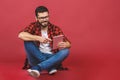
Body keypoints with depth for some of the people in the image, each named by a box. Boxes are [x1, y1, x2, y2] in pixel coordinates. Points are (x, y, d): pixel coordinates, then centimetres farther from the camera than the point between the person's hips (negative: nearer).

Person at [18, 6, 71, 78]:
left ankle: (37, 68, -37)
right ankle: (50, 67, -24)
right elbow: (21, 35, -20)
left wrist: (65, 45, -31)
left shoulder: (55, 29, 1)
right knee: (28, 41, -22)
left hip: (51, 58, 1)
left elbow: (68, 44, -5)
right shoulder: (34, 26, 0)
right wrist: (38, 38, -31)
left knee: (66, 51, -25)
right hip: (37, 58, -1)